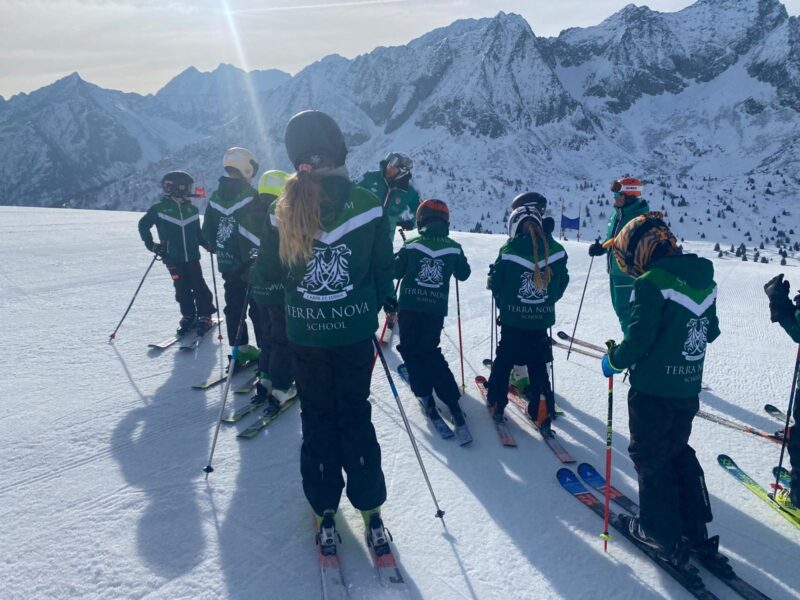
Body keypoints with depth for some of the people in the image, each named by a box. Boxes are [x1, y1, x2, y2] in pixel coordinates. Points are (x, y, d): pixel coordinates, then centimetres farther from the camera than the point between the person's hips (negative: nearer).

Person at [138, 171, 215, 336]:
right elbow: (143, 225, 8)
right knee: (182, 289, 3)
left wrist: (207, 244, 1)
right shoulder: (160, 208, -4)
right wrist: (150, 244, 2)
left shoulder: (192, 209, 6)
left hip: (192, 256, 2)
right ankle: (188, 317, 18)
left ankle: (205, 316, 12)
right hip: (173, 258, -2)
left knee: (199, 287, 0)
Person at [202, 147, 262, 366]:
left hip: (227, 263, 5)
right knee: (258, 306, 1)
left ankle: (240, 348, 17)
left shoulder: (215, 197, 5)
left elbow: (207, 231, 9)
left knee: (233, 305, 11)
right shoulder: (250, 195, -14)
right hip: (251, 262, -5)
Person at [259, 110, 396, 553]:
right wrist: (386, 300, 16)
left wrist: (251, 269, 21)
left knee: (317, 418, 15)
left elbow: (270, 274, -1)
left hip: (305, 335, 0)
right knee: (355, 416, 15)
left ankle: (325, 509, 25)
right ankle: (369, 508, 23)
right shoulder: (367, 204, -11)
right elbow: (383, 267, -3)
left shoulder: (282, 210, -9)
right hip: (355, 332, 0)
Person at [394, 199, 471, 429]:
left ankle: (425, 394, 9)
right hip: (436, 309, 2)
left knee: (410, 350, 14)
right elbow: (463, 274, 14)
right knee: (430, 352, 13)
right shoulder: (454, 248, 2)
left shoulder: (411, 245, -3)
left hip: (409, 307, -2)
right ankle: (450, 399, 5)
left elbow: (396, 271, 6)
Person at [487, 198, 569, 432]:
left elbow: (495, 283, -3)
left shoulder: (509, 251, -13)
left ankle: (496, 403, 22)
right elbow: (562, 284, 5)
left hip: (513, 319, -2)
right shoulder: (556, 251, -4)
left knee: (504, 360, 16)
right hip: (542, 320, 2)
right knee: (538, 365, 12)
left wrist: (504, 304, 15)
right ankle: (542, 413, 12)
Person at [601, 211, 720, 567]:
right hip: (689, 390, 7)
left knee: (649, 457, 10)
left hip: (652, 390, -7)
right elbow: (711, 332, 12)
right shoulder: (704, 281, 4)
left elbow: (638, 338, -23)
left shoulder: (652, 283, -20)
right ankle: (696, 530, 30)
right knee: (679, 452, 23)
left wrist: (614, 360, -6)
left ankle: (663, 535, 19)